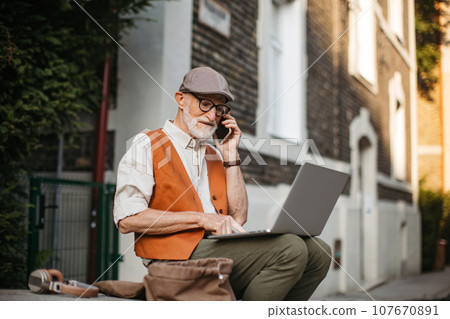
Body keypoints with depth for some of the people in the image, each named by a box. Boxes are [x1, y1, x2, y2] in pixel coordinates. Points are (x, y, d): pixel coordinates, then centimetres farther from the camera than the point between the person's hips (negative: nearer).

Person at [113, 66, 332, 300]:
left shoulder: (214, 155, 24)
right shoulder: (148, 146, 4)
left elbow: (238, 217, 13)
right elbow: (127, 219, -10)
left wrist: (230, 155, 10)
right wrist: (201, 218, -14)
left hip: (221, 248, 7)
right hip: (179, 255, -7)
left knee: (317, 252, -8)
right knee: (290, 248, -22)